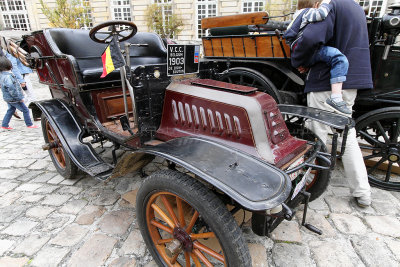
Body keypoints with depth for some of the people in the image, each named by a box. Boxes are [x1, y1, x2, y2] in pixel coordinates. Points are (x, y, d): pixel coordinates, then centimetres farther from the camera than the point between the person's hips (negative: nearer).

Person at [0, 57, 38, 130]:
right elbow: (12, 89, -28)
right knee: (25, 110, 3)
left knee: (10, 110, 23)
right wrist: (19, 98, -21)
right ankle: (29, 124, 12)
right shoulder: (7, 77, -26)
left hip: (8, 98, 10)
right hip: (13, 99, -10)